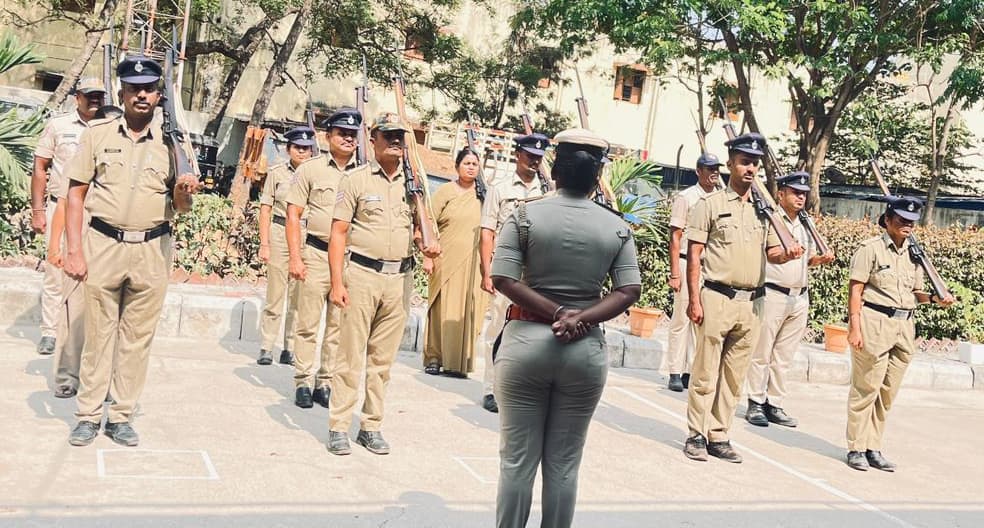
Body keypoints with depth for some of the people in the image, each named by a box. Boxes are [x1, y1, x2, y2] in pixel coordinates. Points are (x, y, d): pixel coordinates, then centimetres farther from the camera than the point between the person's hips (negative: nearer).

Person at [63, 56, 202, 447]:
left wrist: (184, 191, -17)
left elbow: (181, 207, 7)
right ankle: (88, 415, 16)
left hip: (152, 250, 1)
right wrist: (75, 249, -4)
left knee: (138, 335, 6)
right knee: (98, 332, 5)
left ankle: (121, 417, 16)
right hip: (103, 244, 0)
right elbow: (76, 194, 4)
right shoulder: (97, 135, 4)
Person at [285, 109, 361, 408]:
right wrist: (295, 257, -6)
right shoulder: (310, 169, 3)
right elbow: (293, 215, 2)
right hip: (316, 254, -2)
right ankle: (303, 381, 9)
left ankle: (326, 382, 16)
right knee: (308, 323, -1)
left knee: (339, 326, 6)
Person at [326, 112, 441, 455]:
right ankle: (338, 427, 6)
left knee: (383, 359, 9)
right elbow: (338, 233, -2)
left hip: (400, 279, 4)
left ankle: (372, 427, 17)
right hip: (362, 275, -3)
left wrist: (426, 245, -3)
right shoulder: (357, 180, 1)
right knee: (350, 355, -2)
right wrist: (337, 283, -10)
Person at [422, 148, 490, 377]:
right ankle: (434, 358, 9)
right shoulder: (445, 191, 2)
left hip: (471, 263, 2)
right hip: (446, 261, -2)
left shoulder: (482, 195, 10)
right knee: (441, 309, 0)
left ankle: (458, 362, 7)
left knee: (466, 311, 1)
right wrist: (427, 257, -7)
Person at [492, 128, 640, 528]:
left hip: (526, 341, -1)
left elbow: (503, 278, -11)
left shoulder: (526, 215, -4)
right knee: (564, 463, 12)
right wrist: (580, 318, -12)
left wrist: (555, 312, -11)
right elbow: (629, 290, -5)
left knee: (517, 458, 8)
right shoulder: (617, 227, 1)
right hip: (586, 349, 2)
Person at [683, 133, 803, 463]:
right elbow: (694, 254, -3)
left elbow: (771, 251, 18)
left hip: (751, 303, 5)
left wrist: (788, 254, -6)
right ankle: (696, 436, 8)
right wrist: (695, 299, -11)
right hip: (717, 299, -5)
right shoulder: (711, 204, 0)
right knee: (706, 372, -1)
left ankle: (719, 436, 16)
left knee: (734, 376, 8)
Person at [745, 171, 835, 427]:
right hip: (772, 295, -7)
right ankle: (756, 404, 9)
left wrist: (821, 259, 3)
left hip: (799, 298, 7)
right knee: (761, 354, 1)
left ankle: (774, 404, 16)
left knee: (784, 357, 9)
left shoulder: (806, 224, 16)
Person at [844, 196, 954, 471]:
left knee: (888, 393, 9)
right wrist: (854, 327, -14)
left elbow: (915, 292, 21)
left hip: (904, 327, 6)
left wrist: (935, 298, 0)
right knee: (866, 389, -2)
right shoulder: (871, 249, -4)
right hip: (874, 324, -6)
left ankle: (873, 448, 18)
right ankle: (856, 449, 7)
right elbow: (855, 290, -7)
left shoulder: (913, 253, 15)